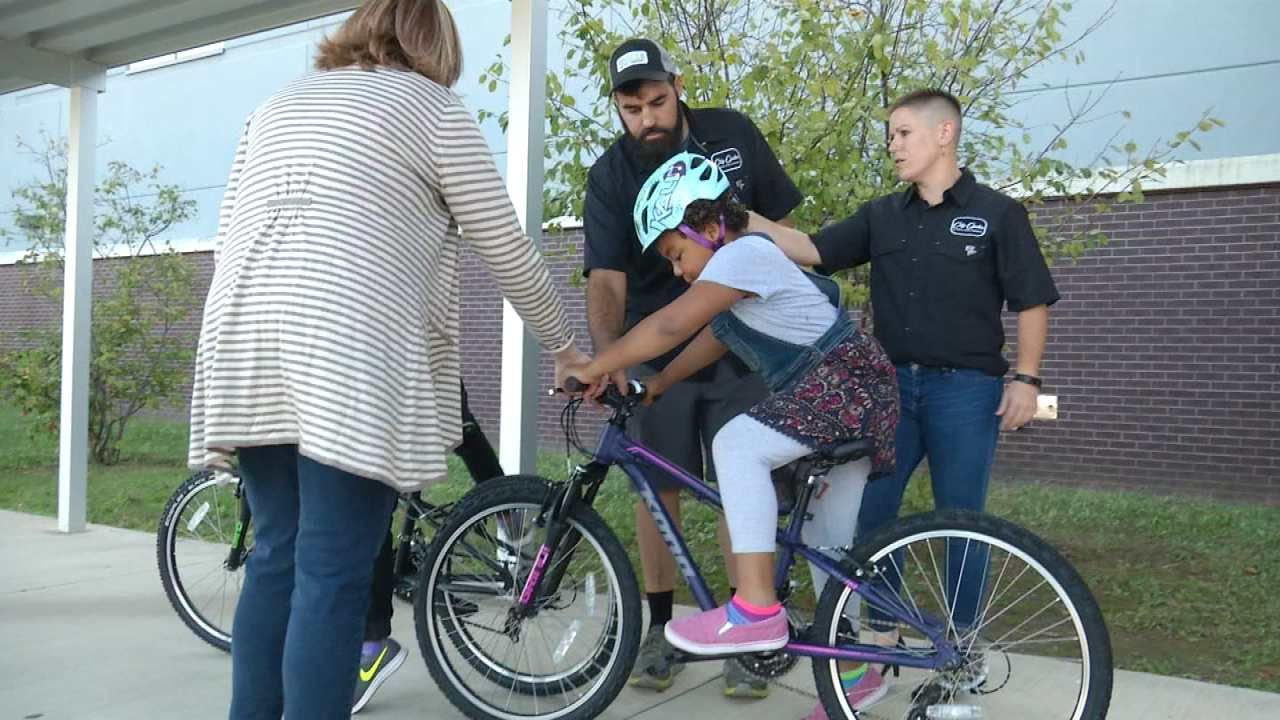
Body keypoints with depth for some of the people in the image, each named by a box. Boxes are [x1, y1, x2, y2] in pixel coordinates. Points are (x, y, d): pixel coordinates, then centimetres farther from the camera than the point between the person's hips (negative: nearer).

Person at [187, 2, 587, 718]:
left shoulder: (280, 102, 25)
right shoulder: (432, 106, 7)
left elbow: (231, 233, 22)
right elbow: (508, 250, 6)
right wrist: (567, 347, 17)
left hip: (247, 343, 7)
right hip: (349, 351, -6)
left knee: (275, 559, 13)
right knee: (334, 576, -4)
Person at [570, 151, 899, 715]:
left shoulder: (746, 253, -15)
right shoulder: (741, 262, 16)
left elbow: (670, 326, -22)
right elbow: (709, 342, 18)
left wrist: (594, 368, -17)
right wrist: (651, 388, 10)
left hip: (847, 381, -11)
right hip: (840, 395, 11)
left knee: (736, 443, -27)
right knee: (826, 542, 13)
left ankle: (756, 610, -26)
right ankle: (853, 672, 25)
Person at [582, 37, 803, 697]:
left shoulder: (733, 134, -5)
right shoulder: (610, 177, -9)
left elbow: (780, 228, 5)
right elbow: (606, 278, -18)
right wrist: (605, 355, -36)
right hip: (659, 354, 0)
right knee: (659, 486, 4)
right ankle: (659, 628, 17)